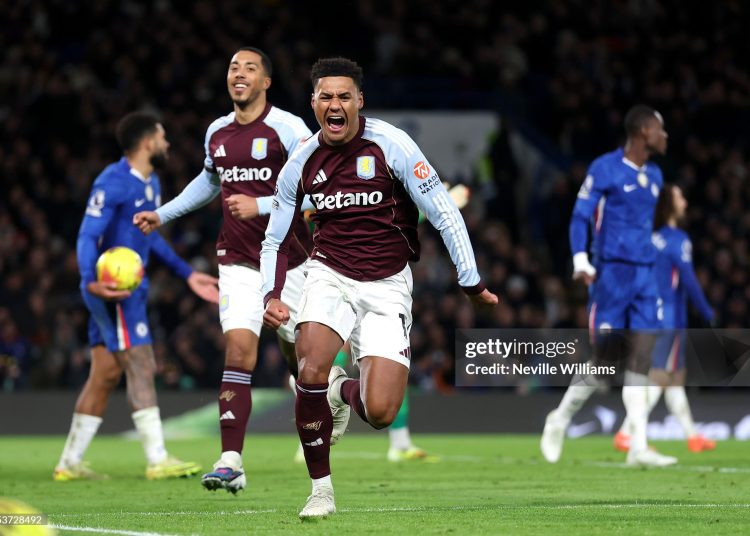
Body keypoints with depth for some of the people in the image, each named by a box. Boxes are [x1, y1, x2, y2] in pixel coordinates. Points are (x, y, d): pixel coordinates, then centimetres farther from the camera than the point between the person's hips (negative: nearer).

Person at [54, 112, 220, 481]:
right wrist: (91, 280, -36)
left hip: (129, 289, 10)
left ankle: (70, 463, 13)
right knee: (141, 367, -12)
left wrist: (188, 275, 28)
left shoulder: (151, 184, 16)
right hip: (112, 289, -10)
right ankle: (157, 460, -12)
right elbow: (88, 235, -19)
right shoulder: (113, 183, -15)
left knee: (105, 374, 9)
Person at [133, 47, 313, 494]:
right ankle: (231, 462, -20)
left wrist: (260, 206, -22)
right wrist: (163, 215, 30)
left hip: (289, 254, -3)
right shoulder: (217, 133, 9)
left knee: (299, 353, 8)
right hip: (239, 260, 3)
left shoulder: (288, 128, -10)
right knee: (239, 349, -13)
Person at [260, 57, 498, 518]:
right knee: (311, 371, -26)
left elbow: (445, 214, -8)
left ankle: (344, 391, 26)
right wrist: (272, 296, -7)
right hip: (330, 276, 2)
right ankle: (321, 489, -7)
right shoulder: (301, 163, -2)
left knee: (380, 413, -14)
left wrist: (472, 284, -8)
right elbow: (276, 241, 10)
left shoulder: (392, 146, -13)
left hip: (387, 286, -2)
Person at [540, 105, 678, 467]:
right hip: (611, 272, -6)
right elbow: (580, 217, -7)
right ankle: (560, 420, 19)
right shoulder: (604, 169, -5)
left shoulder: (654, 176, 16)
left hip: (644, 274, 6)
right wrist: (580, 261, -19)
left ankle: (638, 447, -5)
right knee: (604, 358, -4)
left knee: (640, 361, -2)